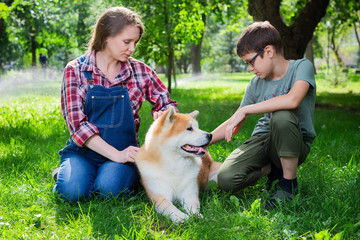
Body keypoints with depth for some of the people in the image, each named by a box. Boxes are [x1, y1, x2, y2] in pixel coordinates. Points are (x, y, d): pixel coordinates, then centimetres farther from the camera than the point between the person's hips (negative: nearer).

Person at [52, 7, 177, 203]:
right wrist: (115, 154, -20)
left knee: (109, 189, -29)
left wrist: (163, 115, -15)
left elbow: (166, 103, 11)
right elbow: (77, 122, -12)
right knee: (73, 191, -28)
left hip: (124, 150, 1)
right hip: (83, 149, 0)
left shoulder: (139, 70, 2)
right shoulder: (75, 70, -5)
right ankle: (65, 173, 6)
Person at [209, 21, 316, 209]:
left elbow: (292, 100, -32)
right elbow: (235, 124, 11)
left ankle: (289, 182, -16)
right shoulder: (256, 84, 4)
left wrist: (245, 110, -24)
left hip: (295, 145, -4)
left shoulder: (302, 67, -10)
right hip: (263, 139, 4)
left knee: (281, 116, -38)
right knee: (226, 180, -22)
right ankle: (272, 169, 7)